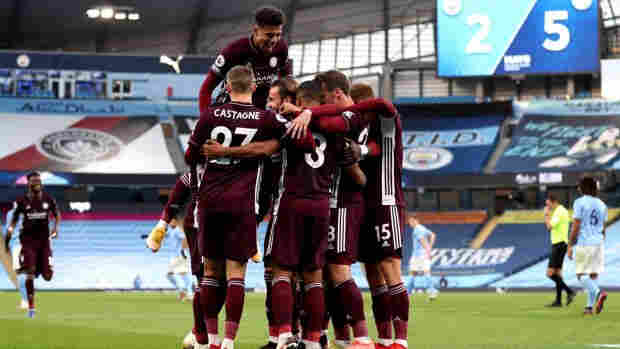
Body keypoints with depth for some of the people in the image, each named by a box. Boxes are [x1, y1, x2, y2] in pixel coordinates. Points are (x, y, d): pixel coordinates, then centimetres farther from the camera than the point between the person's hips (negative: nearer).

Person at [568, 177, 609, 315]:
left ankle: (599, 293, -26)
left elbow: (576, 227, -11)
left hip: (583, 243, -5)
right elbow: (603, 229, 13)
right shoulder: (601, 204, 10)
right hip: (598, 243, 5)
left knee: (581, 275, -1)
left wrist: (570, 246, -5)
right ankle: (590, 306, 6)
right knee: (593, 274, 8)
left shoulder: (579, 203, -7)